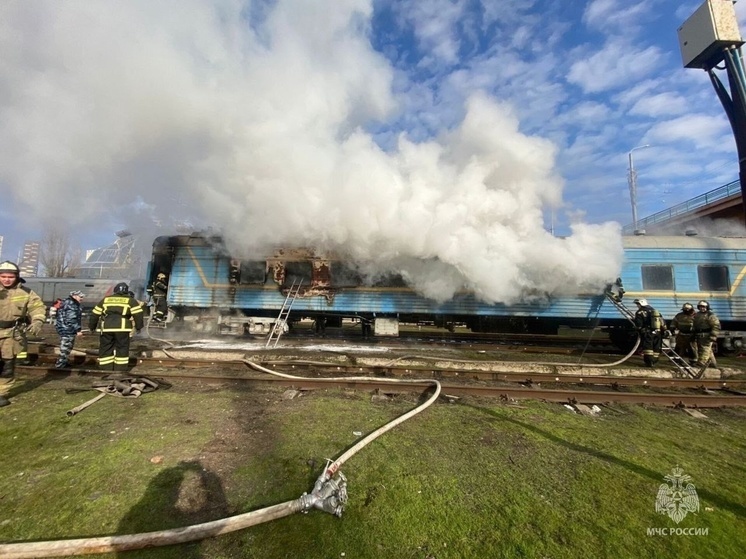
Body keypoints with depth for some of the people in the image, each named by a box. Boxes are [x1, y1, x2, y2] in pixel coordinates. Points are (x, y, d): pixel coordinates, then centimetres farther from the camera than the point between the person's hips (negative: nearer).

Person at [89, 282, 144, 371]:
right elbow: (138, 314, -1)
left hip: (106, 328, 3)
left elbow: (95, 314, 21)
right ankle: (120, 369, 8)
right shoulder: (130, 300, 8)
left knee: (105, 349, 13)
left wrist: (92, 326, 31)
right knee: (122, 348, 7)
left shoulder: (105, 299, 19)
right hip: (122, 328, -3)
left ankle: (105, 369, 16)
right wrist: (138, 327, 7)